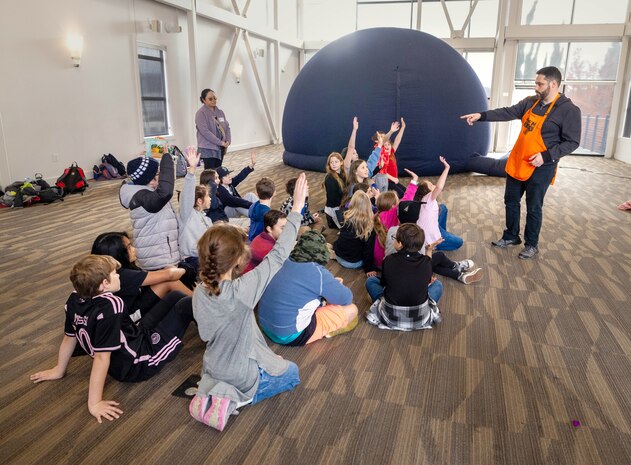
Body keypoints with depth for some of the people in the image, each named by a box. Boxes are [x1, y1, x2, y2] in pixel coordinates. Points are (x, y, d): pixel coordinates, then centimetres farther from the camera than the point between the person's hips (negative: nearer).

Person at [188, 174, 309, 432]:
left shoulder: (199, 293, -14)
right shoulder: (240, 291, -35)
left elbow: (206, 335, 0)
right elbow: (277, 255, -28)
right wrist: (296, 209, -22)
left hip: (212, 370, 6)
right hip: (241, 376, -6)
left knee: (274, 361, 33)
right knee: (292, 372, 22)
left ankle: (221, 392, 13)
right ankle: (240, 397, 4)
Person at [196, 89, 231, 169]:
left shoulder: (220, 112, 11)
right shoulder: (201, 113, -10)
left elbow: (227, 127, 11)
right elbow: (205, 131, -19)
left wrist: (228, 141, -7)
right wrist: (220, 142, -19)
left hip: (220, 148, 7)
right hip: (208, 149, -7)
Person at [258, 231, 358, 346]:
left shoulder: (286, 262, 1)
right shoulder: (317, 273, -20)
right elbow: (346, 298, -7)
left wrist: (332, 283, 15)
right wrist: (335, 286, 13)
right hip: (289, 336, -8)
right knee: (351, 310, -1)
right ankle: (329, 330, 21)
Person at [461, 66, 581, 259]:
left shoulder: (569, 110, -14)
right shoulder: (530, 102, 3)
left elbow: (572, 142, -12)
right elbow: (508, 112, 1)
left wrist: (546, 156, -23)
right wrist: (481, 115, -11)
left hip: (540, 167, -6)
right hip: (517, 163, 6)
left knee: (533, 207, 5)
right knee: (511, 201, 16)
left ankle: (531, 244, 24)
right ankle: (511, 236, 34)